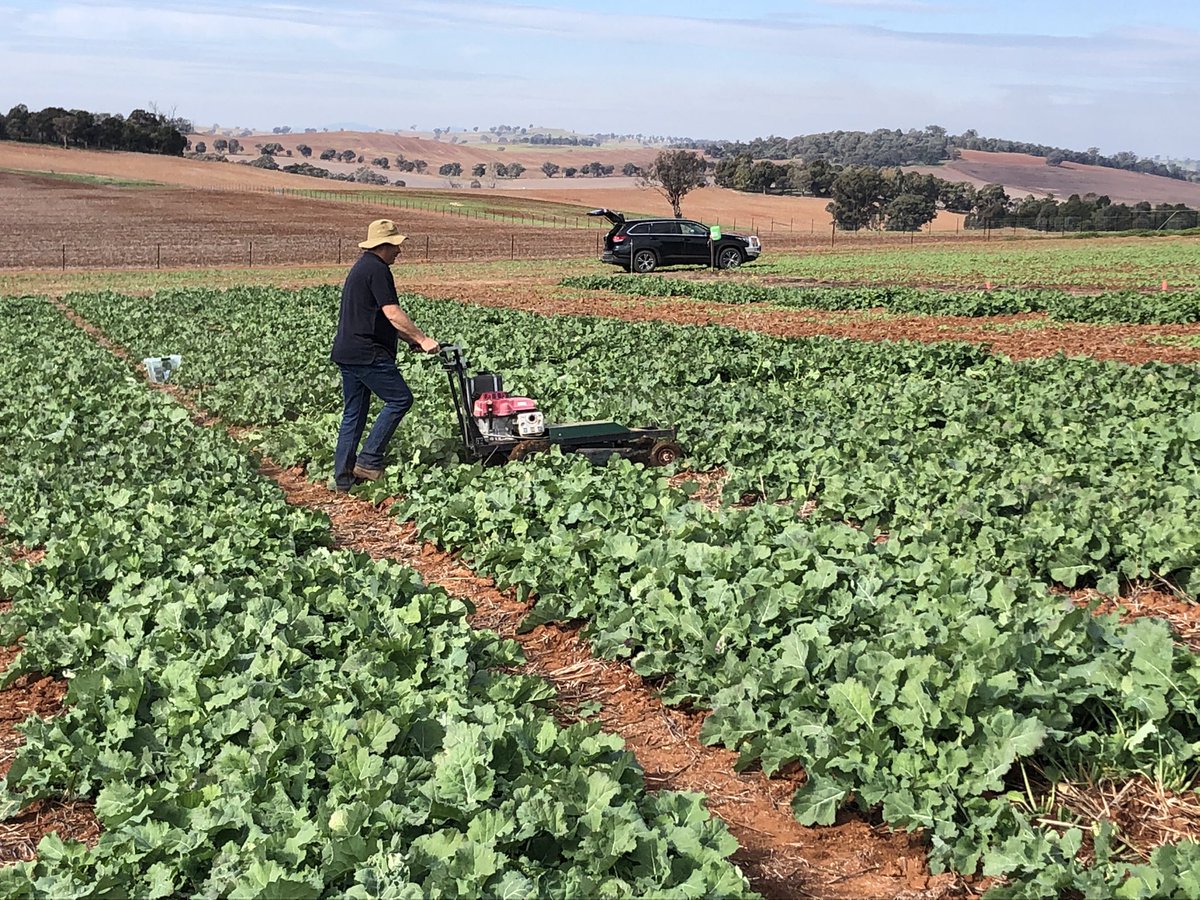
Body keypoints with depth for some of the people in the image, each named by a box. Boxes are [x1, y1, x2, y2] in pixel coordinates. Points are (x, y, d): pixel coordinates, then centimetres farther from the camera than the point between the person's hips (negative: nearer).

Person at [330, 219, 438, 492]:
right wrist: (422, 339, -15)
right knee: (400, 399, -4)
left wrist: (411, 339, 20)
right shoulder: (377, 270, -12)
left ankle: (343, 476, 14)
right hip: (367, 353, -11)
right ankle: (369, 460, -4)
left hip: (347, 352, 11)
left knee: (353, 413, 12)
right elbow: (393, 314, -19)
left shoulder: (361, 267, 21)